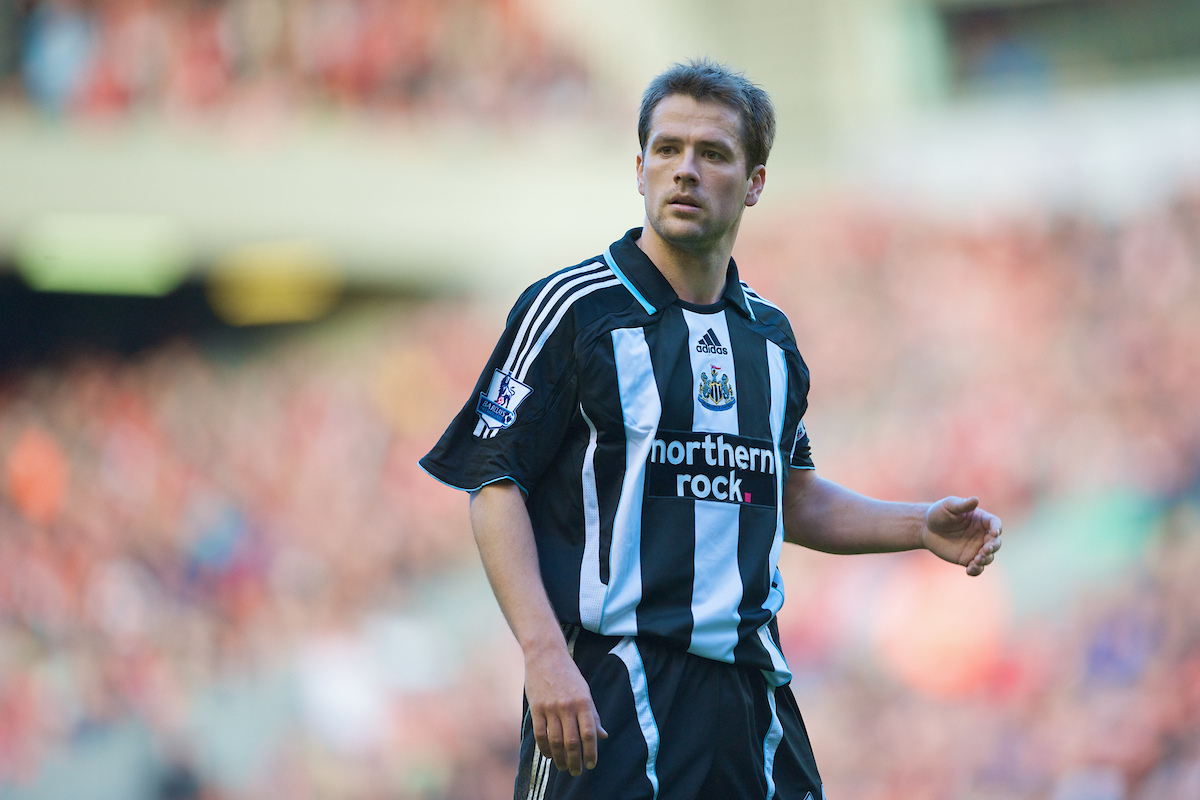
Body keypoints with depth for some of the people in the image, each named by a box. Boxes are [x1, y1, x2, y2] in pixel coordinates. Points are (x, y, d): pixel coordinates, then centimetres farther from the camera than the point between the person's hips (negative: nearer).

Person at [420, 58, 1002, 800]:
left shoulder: (770, 334, 14)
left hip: (750, 693, 5)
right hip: (608, 695, -5)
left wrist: (922, 526, 12)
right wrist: (545, 655, -17)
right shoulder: (570, 309, -3)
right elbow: (496, 486, -7)